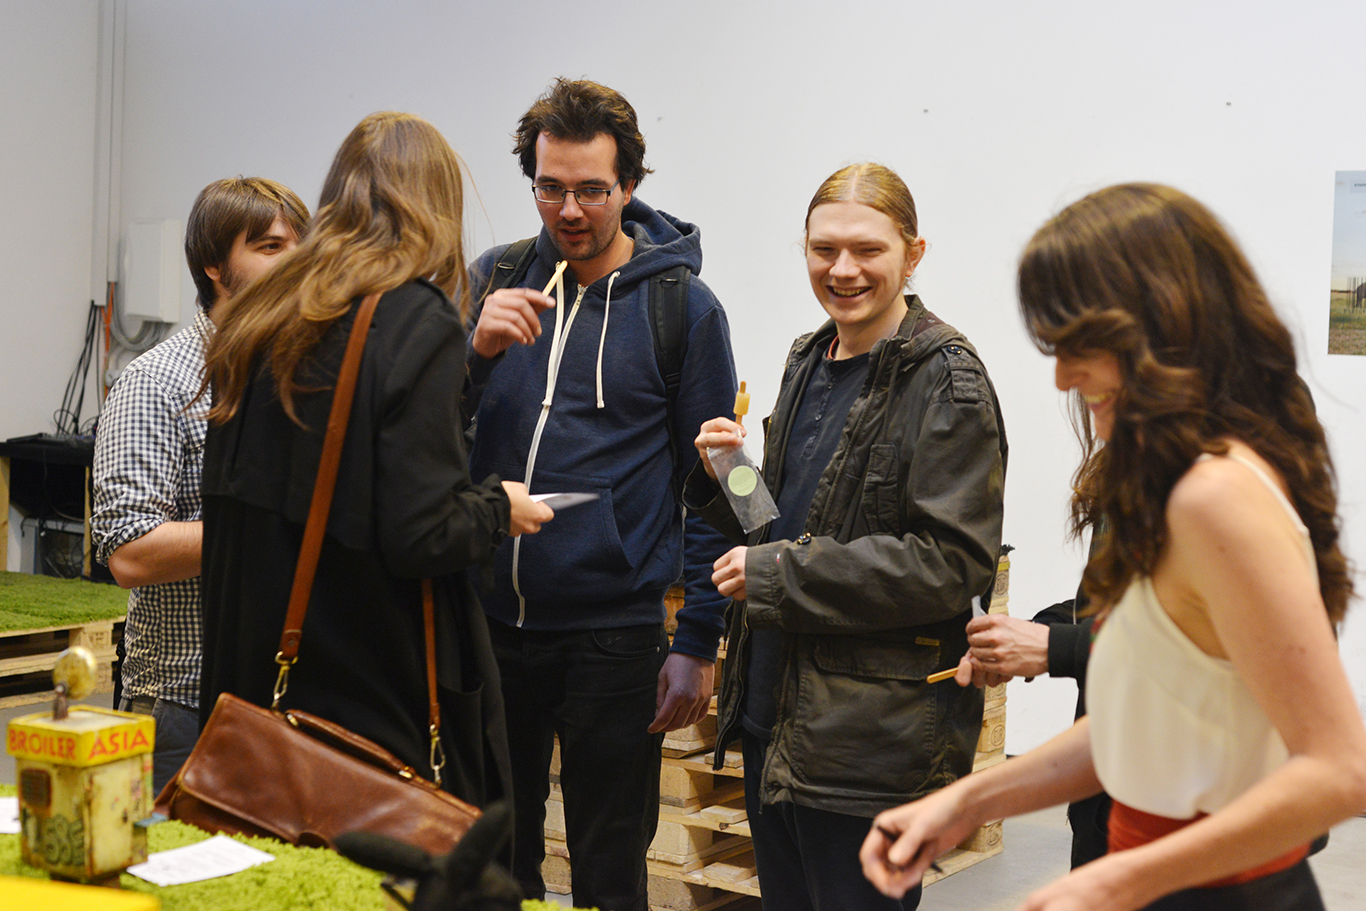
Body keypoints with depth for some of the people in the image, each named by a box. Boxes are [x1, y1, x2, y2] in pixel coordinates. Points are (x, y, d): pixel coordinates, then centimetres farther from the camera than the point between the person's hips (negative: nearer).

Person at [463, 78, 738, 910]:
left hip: (612, 630, -3)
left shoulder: (682, 305, -4)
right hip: (490, 620, 3)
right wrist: (477, 350, -17)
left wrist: (698, 644, -5)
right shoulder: (495, 279, 5)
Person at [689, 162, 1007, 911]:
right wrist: (727, 477, 0)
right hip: (771, 712, 8)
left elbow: (952, 563, -19)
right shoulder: (808, 360, 12)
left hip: (873, 735, -8)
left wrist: (776, 576, -19)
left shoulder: (947, 380, -12)